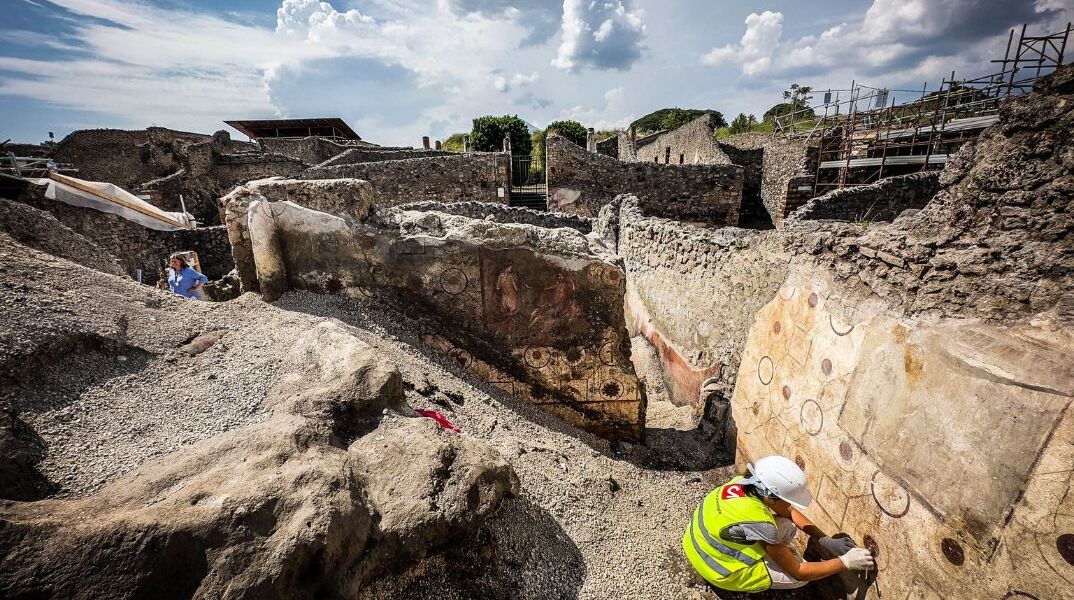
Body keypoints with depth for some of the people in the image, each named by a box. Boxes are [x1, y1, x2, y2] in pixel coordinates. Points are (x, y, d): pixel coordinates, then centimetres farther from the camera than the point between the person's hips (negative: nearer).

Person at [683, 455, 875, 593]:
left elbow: (789, 512, 3)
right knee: (802, 576, -4)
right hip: (721, 571, -7)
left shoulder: (745, 482, -14)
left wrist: (825, 541, -3)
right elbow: (798, 572, -19)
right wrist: (846, 562, -15)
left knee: (787, 525, 1)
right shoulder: (760, 523, -34)